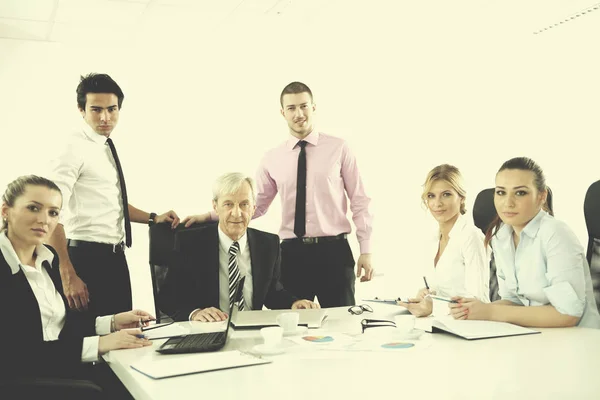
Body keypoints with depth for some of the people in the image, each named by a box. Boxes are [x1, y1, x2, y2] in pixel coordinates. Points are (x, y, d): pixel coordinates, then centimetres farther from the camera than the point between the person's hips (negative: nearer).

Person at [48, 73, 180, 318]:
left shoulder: (107, 147, 11)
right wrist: (68, 276, -26)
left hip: (115, 256, 8)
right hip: (88, 258, -8)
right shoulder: (75, 150, -15)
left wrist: (153, 218, 12)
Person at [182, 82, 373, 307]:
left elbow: (359, 202, 1)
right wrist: (210, 216, 0)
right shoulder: (272, 159, 6)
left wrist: (365, 251, -5)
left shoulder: (338, 148, 1)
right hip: (292, 253, 2)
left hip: (334, 251, -1)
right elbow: (256, 205, 10)